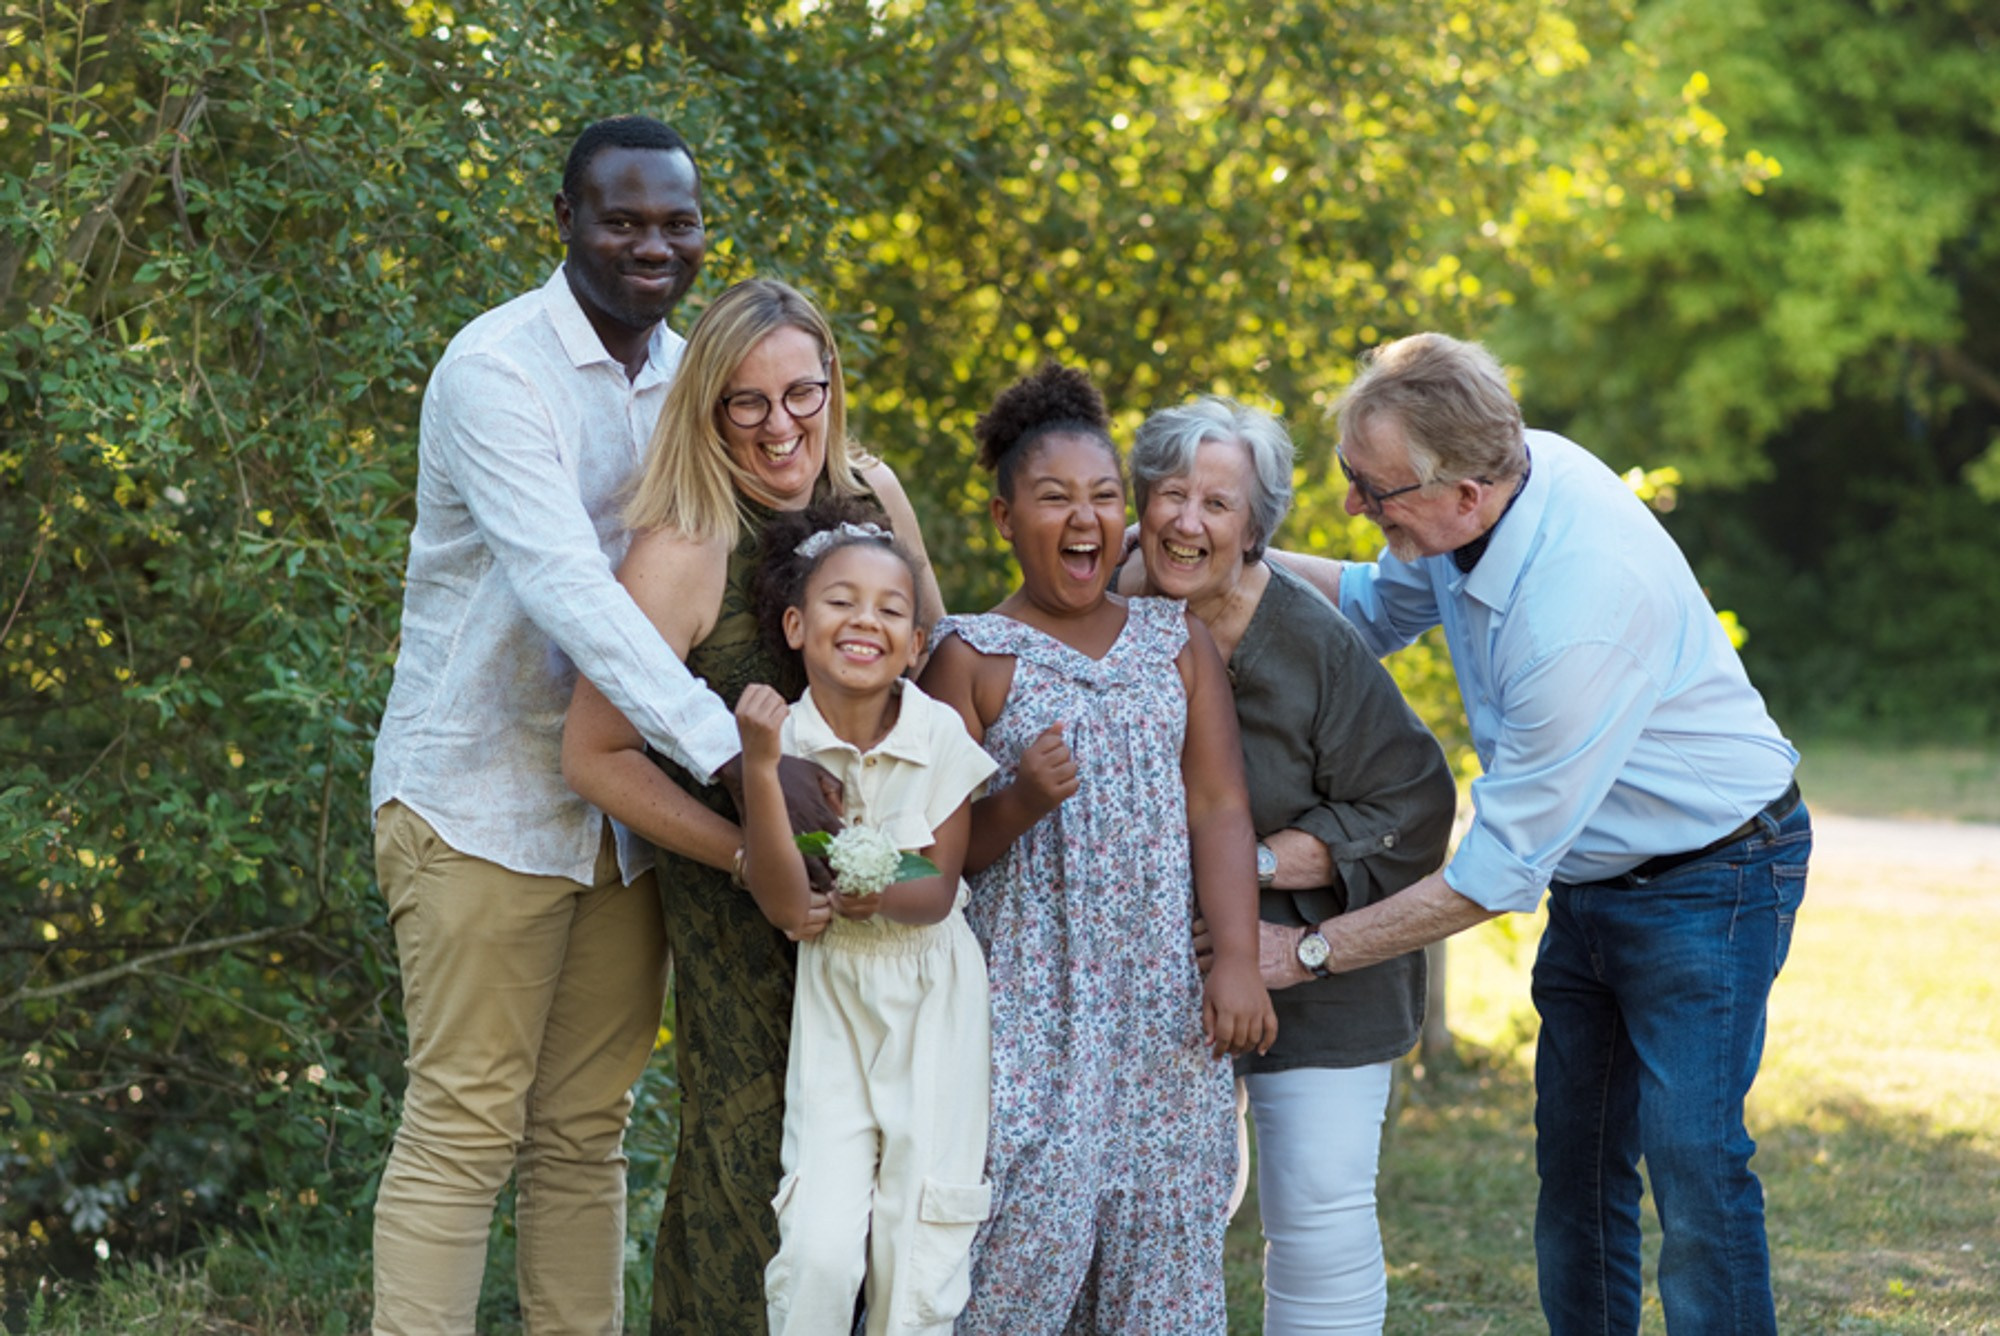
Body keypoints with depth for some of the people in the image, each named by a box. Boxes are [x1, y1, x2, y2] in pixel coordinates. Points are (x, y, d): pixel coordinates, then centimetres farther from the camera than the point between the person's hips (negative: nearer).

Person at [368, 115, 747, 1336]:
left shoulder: (692, 374, 10)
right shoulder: (497, 368, -13)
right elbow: (562, 583, -26)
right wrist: (730, 749, -33)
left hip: (624, 803, 7)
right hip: (488, 798, -6)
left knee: (589, 1133, 9)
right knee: (464, 1127, -6)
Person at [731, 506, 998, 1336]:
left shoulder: (941, 736, -10)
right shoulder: (782, 738, -10)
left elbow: (938, 893, -5)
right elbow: (788, 910, -17)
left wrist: (880, 895, -25)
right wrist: (759, 768, -25)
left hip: (934, 996, 0)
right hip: (832, 997, 0)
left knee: (921, 1258, -1)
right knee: (818, 1251, -12)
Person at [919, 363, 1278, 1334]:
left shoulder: (1177, 643, 11)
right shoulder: (973, 655, 1)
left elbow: (1220, 809, 5)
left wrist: (1237, 961, -6)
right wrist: (1021, 801, -20)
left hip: (1163, 998, 3)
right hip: (1029, 996, -3)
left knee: (1164, 1216, 1)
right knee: (1032, 1218, -11)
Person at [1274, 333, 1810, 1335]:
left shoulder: (1583, 602, -35)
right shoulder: (1510, 468, -10)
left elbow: (1500, 871, -28)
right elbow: (1381, 610, 14)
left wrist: (1306, 952, -22)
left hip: (1710, 872, -9)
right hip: (1593, 874, 9)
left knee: (1692, 1163, -15)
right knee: (1575, 1169, 10)